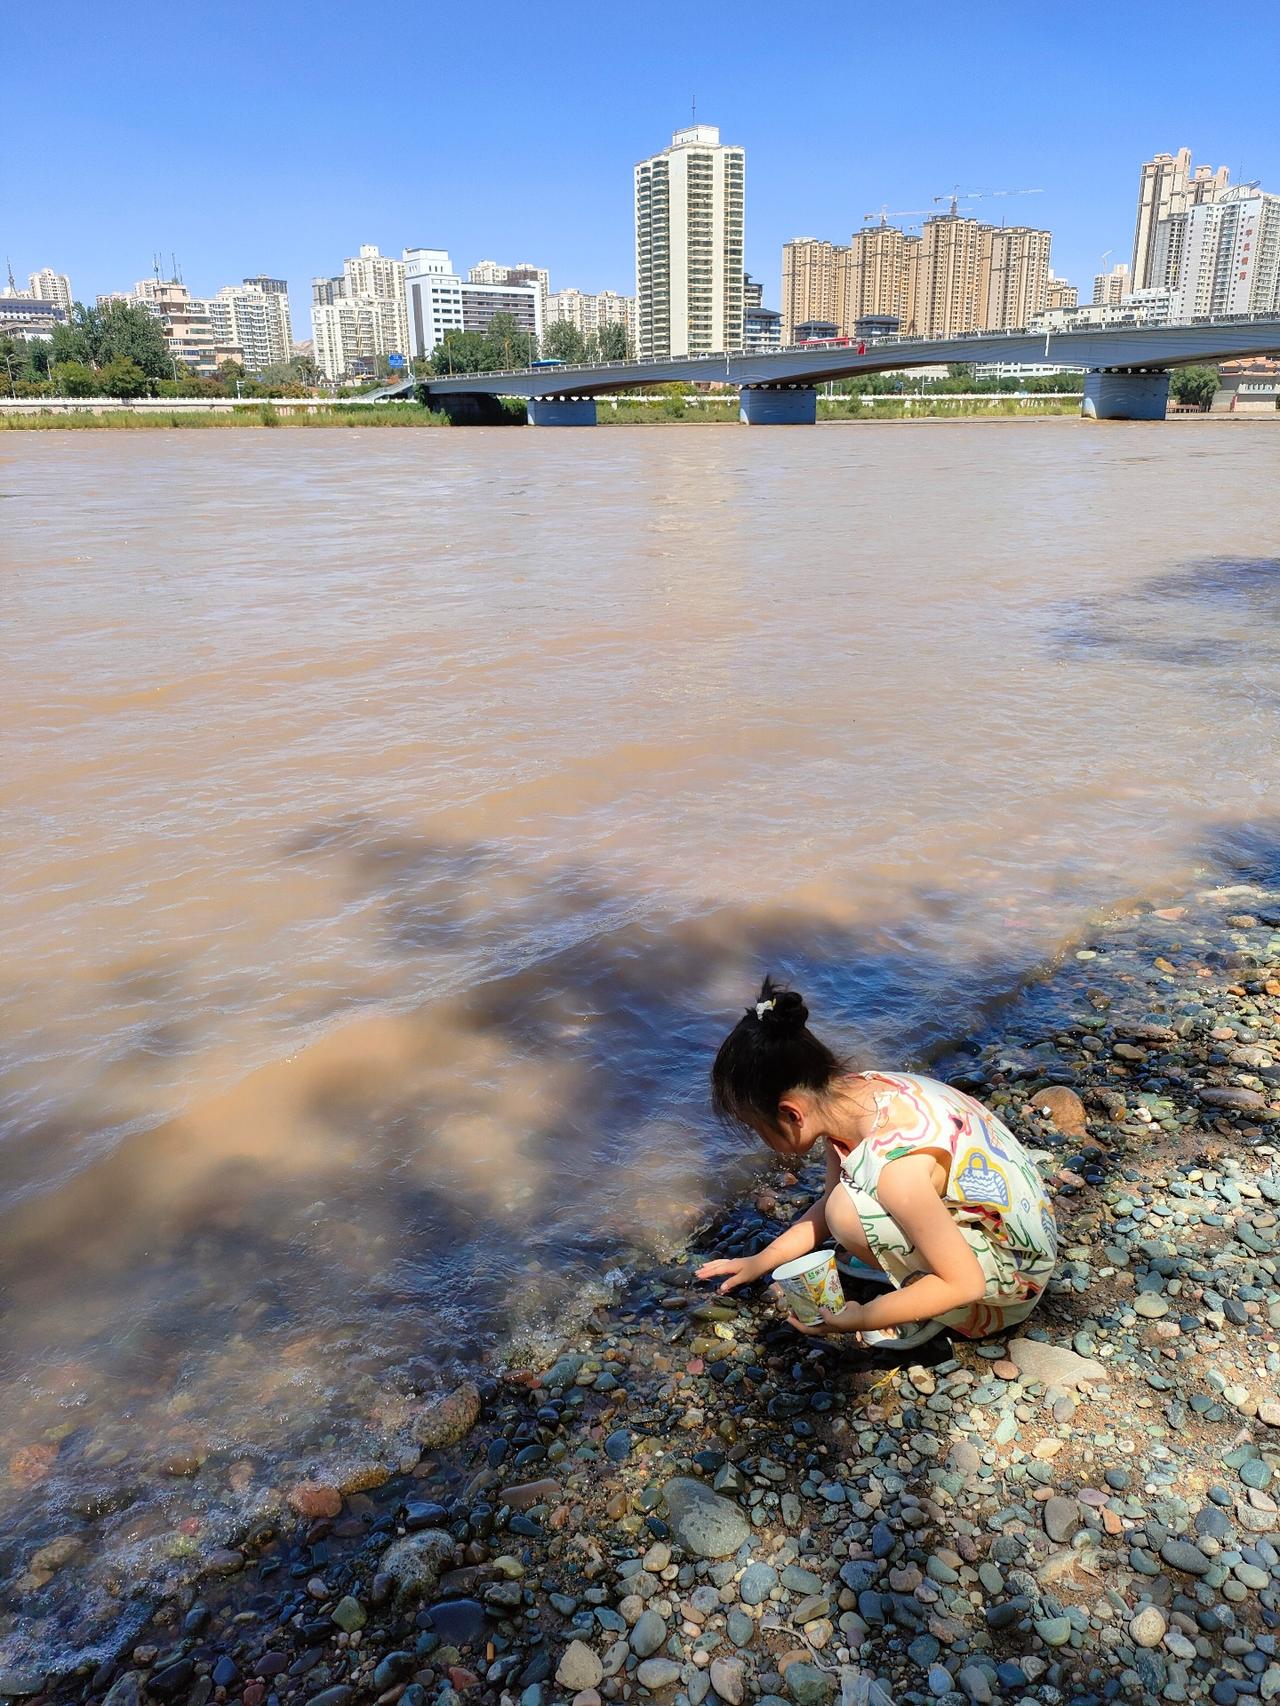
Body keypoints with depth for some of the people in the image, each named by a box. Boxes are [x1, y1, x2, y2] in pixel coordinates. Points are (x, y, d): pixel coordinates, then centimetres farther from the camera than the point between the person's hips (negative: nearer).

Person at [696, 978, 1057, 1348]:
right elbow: (830, 1200, 9)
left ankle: (932, 1312, -2)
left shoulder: (895, 1162, -35)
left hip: (1013, 1271, -8)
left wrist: (858, 1319, -19)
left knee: (851, 1214, -26)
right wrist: (761, 1261, 7)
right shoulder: (850, 1092, -10)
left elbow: (965, 1284, -27)